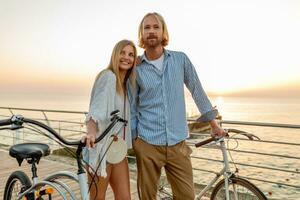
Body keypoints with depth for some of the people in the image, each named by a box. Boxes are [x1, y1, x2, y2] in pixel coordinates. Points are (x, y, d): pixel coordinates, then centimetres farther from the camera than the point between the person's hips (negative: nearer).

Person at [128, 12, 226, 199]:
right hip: (147, 144, 0)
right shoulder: (136, 68, -1)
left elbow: (197, 90, 9)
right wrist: (133, 138, 5)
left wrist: (213, 123, 12)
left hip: (178, 144, 1)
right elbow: (132, 107, 4)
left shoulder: (181, 59, 2)